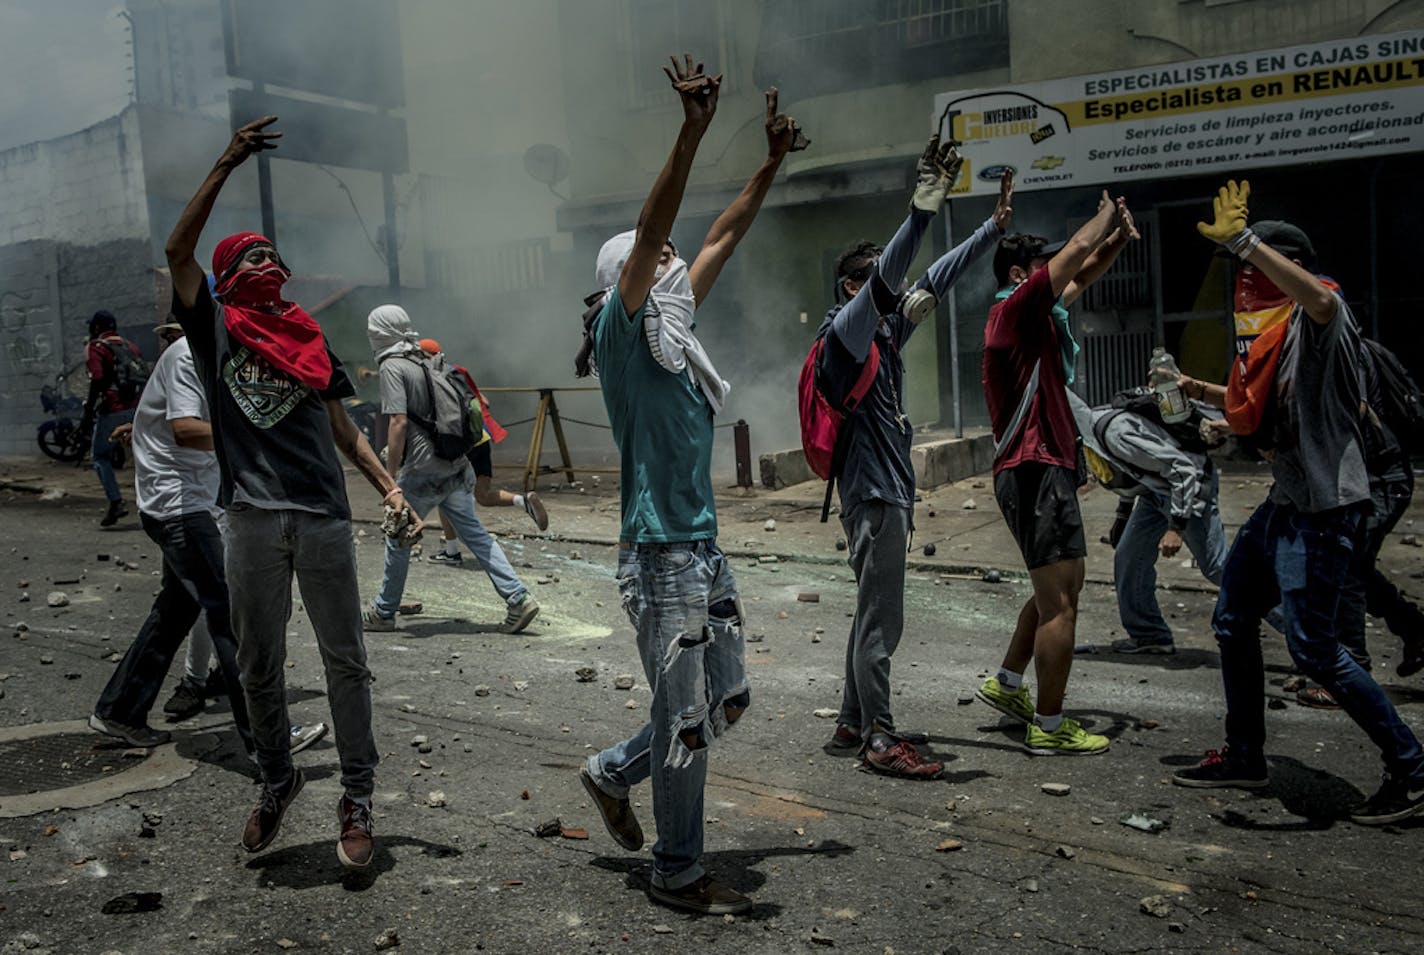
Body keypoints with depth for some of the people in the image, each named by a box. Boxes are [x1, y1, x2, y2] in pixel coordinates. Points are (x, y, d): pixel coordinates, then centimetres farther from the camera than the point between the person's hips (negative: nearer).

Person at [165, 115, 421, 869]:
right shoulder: (215, 328, 9)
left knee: (345, 659, 2)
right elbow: (177, 250, -7)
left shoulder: (311, 339, 17)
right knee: (258, 664, 10)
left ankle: (358, 799, 12)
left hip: (324, 516, 2)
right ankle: (277, 780, 30)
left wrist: (390, 491, 6)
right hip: (253, 518, -1)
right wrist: (226, 166, -10)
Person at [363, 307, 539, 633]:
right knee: (474, 532, 11)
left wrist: (390, 475, -14)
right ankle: (518, 598, 4)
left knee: (398, 538, 9)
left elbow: (398, 423, -18)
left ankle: (384, 613, 21)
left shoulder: (392, 367, -9)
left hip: (422, 471, -7)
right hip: (458, 465, 7)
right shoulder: (433, 360, 14)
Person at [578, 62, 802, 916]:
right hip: (661, 553, -9)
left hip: (705, 546, 9)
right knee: (686, 718, 2)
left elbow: (721, 240, 18)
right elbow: (650, 234, -22)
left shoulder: (675, 332, 12)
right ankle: (678, 873, 19)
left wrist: (774, 162, 18)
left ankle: (613, 771, 36)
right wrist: (693, 130, -28)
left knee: (727, 702, 17)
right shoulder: (622, 334, -9)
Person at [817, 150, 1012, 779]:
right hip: (873, 495, -10)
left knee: (873, 615, 15)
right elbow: (885, 278, -26)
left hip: (889, 492, 10)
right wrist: (922, 210, -36)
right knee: (880, 621, -4)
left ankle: (852, 724, 25)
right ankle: (880, 740, 4)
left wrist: (994, 226, 18)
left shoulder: (887, 331, 15)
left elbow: (935, 280, 19)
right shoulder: (846, 329, -10)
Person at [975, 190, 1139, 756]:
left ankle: (1007, 684, 31)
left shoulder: (1033, 315, 17)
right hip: (1035, 471, -11)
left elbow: (1080, 277, 26)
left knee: (1062, 587, 21)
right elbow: (1076, 253, -14)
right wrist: (1106, 216, 5)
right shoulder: (1015, 309, -10)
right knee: (1060, 603, -6)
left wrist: (1119, 239, 10)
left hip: (1043, 469, 11)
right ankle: (1049, 728, 1)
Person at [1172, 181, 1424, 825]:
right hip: (1285, 503, 10)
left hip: (1323, 510, -10)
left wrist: (1240, 239, -37)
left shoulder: (1323, 316, -14)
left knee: (1313, 648, -7)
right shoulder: (1283, 330, 16)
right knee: (1233, 621, 14)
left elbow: (1319, 295, -41)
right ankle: (1244, 756, 26)